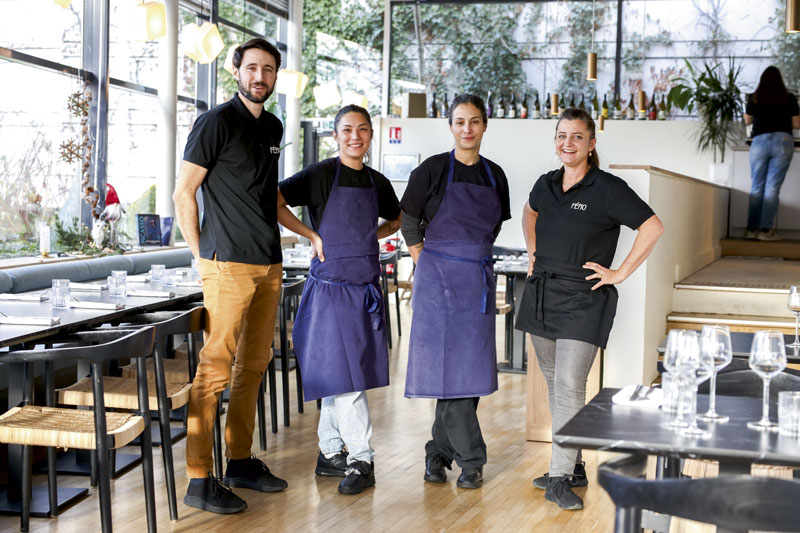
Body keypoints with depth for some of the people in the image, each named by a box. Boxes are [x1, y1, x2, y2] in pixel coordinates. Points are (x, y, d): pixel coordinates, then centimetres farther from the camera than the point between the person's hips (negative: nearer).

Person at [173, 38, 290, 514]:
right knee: (216, 369, -8)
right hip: (229, 263, -8)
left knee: (254, 366, 12)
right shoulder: (217, 122, -6)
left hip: (269, 265, 8)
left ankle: (241, 462, 23)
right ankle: (200, 481, -4)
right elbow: (183, 194, -6)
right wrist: (203, 255, -7)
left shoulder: (273, 128, 16)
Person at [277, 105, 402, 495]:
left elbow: (395, 221, 28)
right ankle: (361, 459, 2)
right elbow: (273, 202, -15)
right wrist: (313, 236, -13)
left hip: (366, 287, 5)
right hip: (331, 284, -5)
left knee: (340, 375, 12)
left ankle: (330, 454, 22)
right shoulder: (321, 174, -7)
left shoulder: (377, 182, 10)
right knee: (341, 373, -7)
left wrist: (367, 237, 10)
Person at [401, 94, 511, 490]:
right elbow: (409, 222, 2)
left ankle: (440, 452, 17)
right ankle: (471, 458, 4)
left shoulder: (494, 175, 9)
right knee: (447, 367, -6)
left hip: (479, 279, 4)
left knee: (469, 367, 4)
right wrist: (428, 264, 0)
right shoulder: (433, 170, -4)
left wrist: (474, 259, 14)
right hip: (438, 279, -4)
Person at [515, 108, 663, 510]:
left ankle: (560, 479, -6)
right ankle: (573, 467, 24)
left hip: (582, 300, -6)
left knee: (569, 386, -12)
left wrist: (621, 273, -13)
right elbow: (529, 212, 29)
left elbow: (652, 227, -13)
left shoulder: (607, 189, -11)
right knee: (553, 383, 12)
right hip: (541, 295, 7)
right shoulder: (547, 184, 7)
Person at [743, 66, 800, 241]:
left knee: (756, 187, 8)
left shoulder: (754, 99, 8)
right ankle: (766, 230, -6)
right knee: (773, 187, -2)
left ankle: (752, 228, 7)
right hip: (783, 140, -1)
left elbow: (747, 121, 23)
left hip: (759, 141, 1)